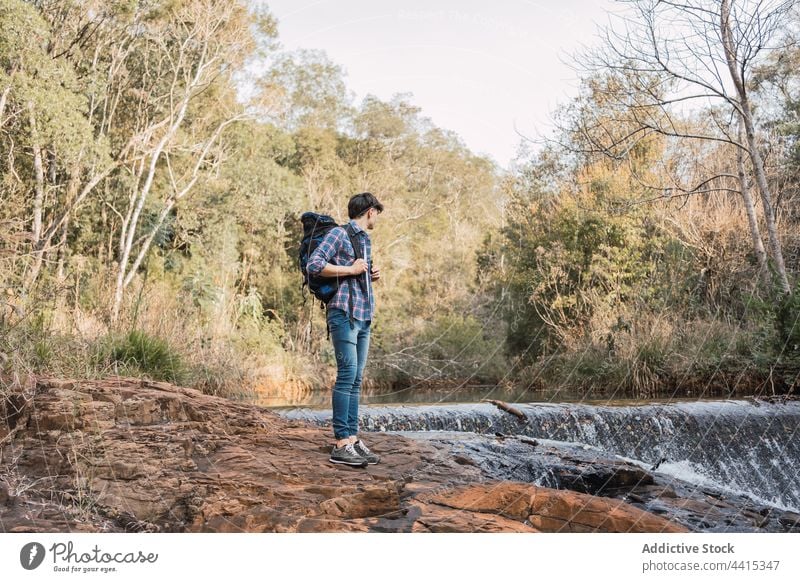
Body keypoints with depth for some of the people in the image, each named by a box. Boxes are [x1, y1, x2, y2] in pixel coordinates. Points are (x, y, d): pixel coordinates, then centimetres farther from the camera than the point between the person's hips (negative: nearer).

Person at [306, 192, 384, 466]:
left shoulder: (366, 240, 22)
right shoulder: (339, 233, -4)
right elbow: (314, 264, -14)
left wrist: (371, 275, 11)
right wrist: (350, 270, -13)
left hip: (363, 315, 9)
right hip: (344, 312, -9)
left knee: (356, 379, 6)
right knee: (347, 375, -13)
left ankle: (352, 438, 9)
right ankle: (340, 444, -11)